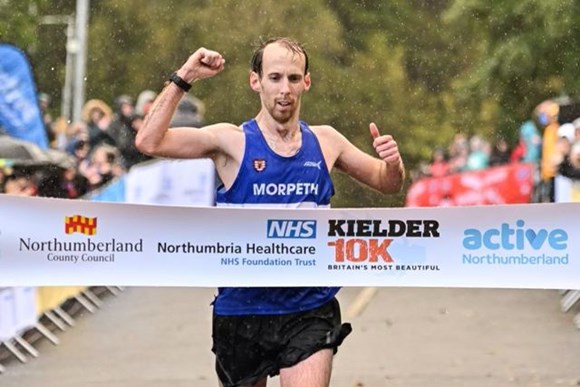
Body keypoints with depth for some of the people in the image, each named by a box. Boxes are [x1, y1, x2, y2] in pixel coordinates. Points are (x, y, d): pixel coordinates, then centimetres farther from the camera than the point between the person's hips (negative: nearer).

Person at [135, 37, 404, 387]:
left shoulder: (325, 141, 6)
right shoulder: (232, 141, -5)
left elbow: (388, 184, 18)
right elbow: (149, 142, -17)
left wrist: (393, 163, -4)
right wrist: (183, 79, -19)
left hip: (309, 310, 1)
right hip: (243, 309, -1)